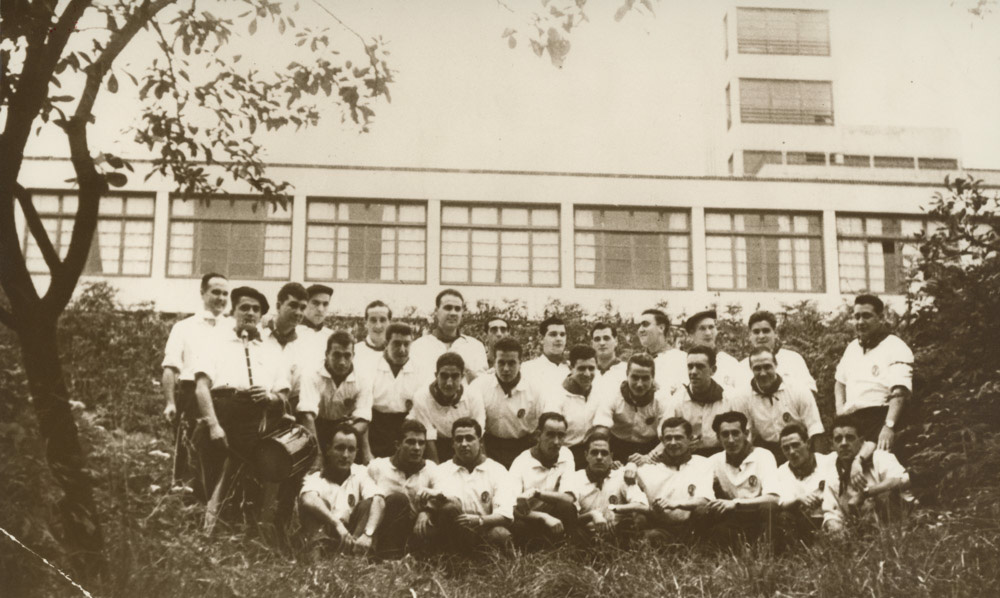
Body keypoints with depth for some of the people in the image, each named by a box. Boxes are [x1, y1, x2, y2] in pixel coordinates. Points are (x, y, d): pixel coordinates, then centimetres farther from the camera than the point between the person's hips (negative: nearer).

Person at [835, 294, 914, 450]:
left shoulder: (895, 348, -7)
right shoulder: (852, 347, 17)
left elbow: (899, 393, -20)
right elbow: (840, 381, 30)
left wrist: (889, 427, -34)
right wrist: (840, 408, 10)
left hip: (880, 420, -6)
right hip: (850, 423, 6)